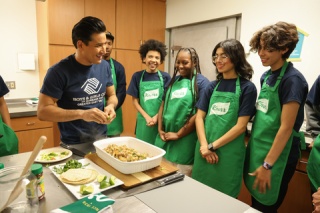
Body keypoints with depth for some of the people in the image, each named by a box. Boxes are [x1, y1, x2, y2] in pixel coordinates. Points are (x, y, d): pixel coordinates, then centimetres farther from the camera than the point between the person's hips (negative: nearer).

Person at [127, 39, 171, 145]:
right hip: (143, 121, 1)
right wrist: (147, 117, -9)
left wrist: (157, 116, -11)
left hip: (161, 120, 0)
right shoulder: (137, 76, 0)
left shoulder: (165, 77, -1)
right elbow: (135, 100, 1)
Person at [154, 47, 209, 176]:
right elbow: (163, 105, 13)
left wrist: (178, 134, -13)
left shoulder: (201, 82, -9)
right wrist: (160, 129, 2)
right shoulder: (173, 80, 11)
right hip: (165, 137, 6)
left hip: (185, 140, -6)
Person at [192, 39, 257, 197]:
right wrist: (204, 146, -11)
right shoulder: (212, 86, 7)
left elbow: (241, 126, -12)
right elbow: (199, 117, 2)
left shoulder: (247, 88, -6)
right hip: (205, 151, 4)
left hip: (228, 152, -4)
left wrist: (213, 146, -13)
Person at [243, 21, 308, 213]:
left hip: (277, 155, -7)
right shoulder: (266, 76, 6)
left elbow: (286, 127, -20)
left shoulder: (292, 79, -18)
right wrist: (253, 146, 16)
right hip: (257, 149, 7)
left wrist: (267, 164, -18)